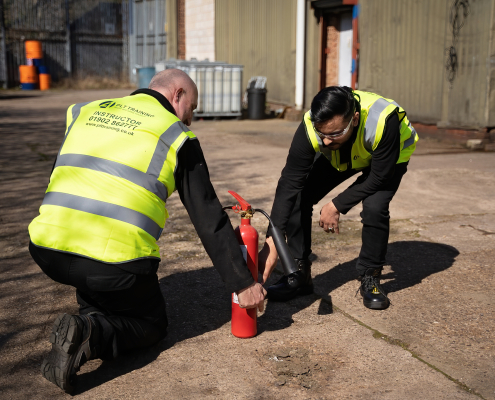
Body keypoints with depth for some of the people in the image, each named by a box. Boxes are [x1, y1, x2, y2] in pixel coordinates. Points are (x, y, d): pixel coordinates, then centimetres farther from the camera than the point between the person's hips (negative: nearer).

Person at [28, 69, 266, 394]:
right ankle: (92, 336, -9)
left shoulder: (84, 112, 19)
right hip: (115, 263, -5)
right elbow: (209, 219, 3)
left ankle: (93, 315, 13)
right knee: (152, 324, 20)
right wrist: (243, 283, 9)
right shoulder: (177, 136, 5)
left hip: (47, 250, 6)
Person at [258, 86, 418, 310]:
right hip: (340, 157, 3)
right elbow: (290, 183, -35)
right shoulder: (310, 127, -36)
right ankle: (299, 275, 1)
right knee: (298, 197, -15)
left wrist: (337, 207, -27)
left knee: (374, 207, -29)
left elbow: (378, 177, -30)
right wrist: (272, 241, -40)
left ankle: (370, 279, -4)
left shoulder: (383, 121, -44)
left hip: (389, 157, -3)